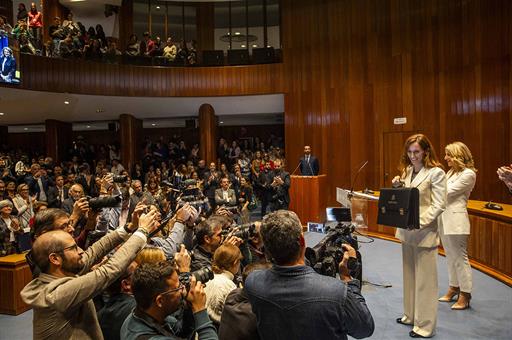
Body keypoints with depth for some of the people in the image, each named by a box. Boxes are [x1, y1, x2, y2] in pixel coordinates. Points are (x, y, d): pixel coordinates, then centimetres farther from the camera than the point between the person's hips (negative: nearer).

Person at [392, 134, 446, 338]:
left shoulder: (436, 173, -10)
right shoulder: (407, 171, 10)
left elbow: (439, 204, -14)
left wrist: (419, 221, -23)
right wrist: (397, 187, -4)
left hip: (425, 232, -7)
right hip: (406, 230, 7)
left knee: (424, 279, 3)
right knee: (409, 275, 18)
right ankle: (411, 315, 33)